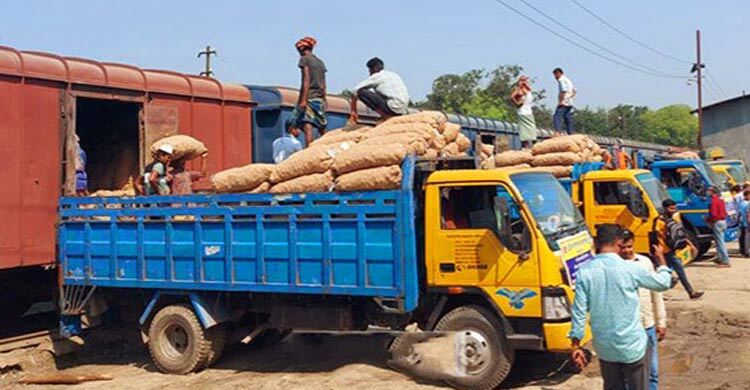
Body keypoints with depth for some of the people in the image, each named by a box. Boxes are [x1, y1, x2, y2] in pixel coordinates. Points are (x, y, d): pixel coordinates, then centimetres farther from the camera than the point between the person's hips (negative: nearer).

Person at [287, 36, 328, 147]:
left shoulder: (304, 59, -1)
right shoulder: (320, 62, 19)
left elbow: (306, 80, -13)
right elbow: (323, 85, 17)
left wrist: (303, 100, -18)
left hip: (309, 97, -7)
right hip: (320, 99, 7)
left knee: (307, 127, -17)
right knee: (322, 130, 11)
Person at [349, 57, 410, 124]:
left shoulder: (376, 76, 1)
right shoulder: (394, 75, 23)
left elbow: (356, 91, 3)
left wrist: (353, 111, 11)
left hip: (393, 107, -8)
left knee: (361, 92, -7)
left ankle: (386, 117, -10)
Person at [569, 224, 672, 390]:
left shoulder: (584, 271, -7)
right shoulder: (629, 269, -13)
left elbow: (579, 310, -6)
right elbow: (663, 283, 3)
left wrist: (576, 345, 1)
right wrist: (661, 259, 21)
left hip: (604, 346, 3)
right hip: (632, 344, -3)